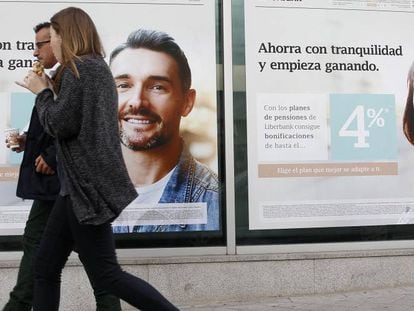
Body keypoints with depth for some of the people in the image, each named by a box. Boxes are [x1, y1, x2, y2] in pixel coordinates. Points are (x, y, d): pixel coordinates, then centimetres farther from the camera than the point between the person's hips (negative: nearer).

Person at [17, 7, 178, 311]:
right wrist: (49, 88, 18)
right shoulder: (98, 68, 17)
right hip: (82, 184, 10)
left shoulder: (79, 69, -13)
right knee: (46, 267, 12)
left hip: (87, 185, -10)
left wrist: (42, 92, -1)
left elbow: (61, 125, -17)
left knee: (106, 274, -4)